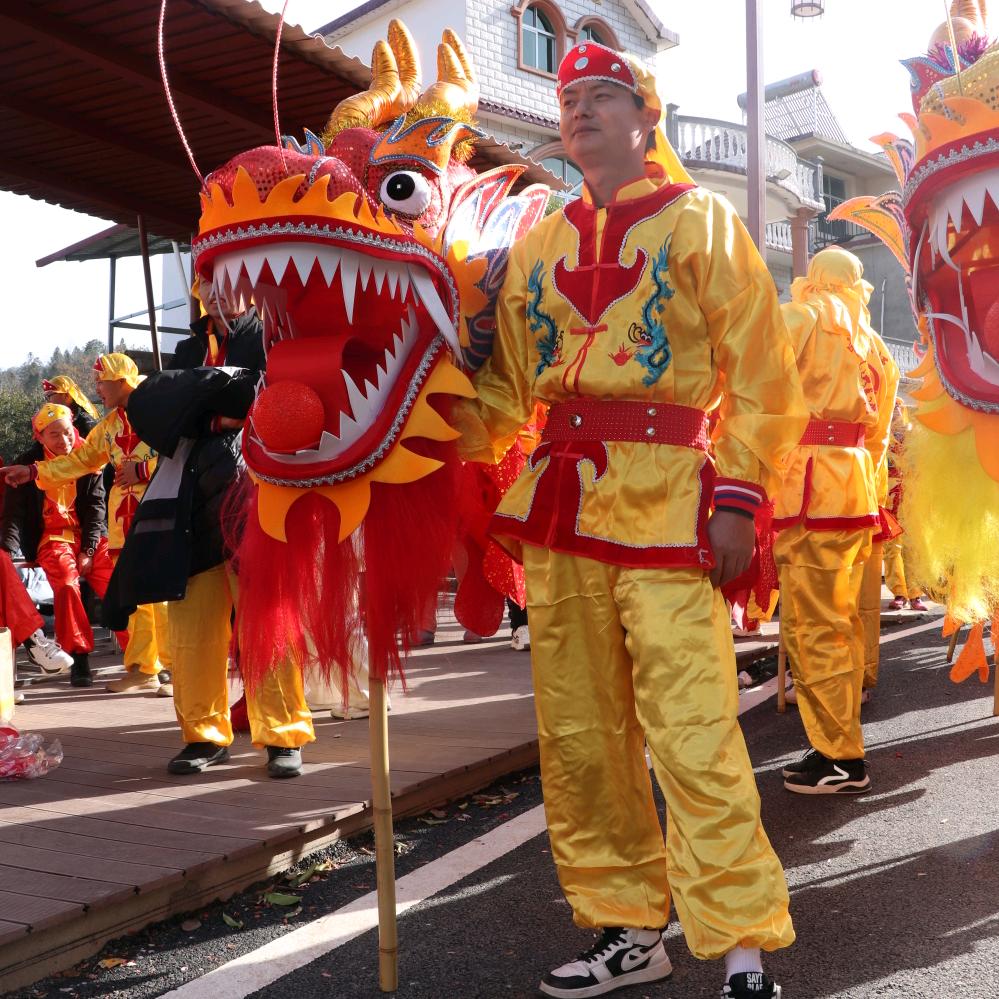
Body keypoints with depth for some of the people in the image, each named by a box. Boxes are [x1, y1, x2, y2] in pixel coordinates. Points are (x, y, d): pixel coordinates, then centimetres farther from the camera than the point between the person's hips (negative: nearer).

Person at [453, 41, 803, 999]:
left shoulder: (698, 220, 6)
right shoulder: (537, 245, 18)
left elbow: (760, 375, 0)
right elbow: (506, 383, 17)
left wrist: (737, 495, -9)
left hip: (665, 496, -5)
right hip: (557, 498, 5)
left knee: (690, 730, -11)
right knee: (576, 732, 8)